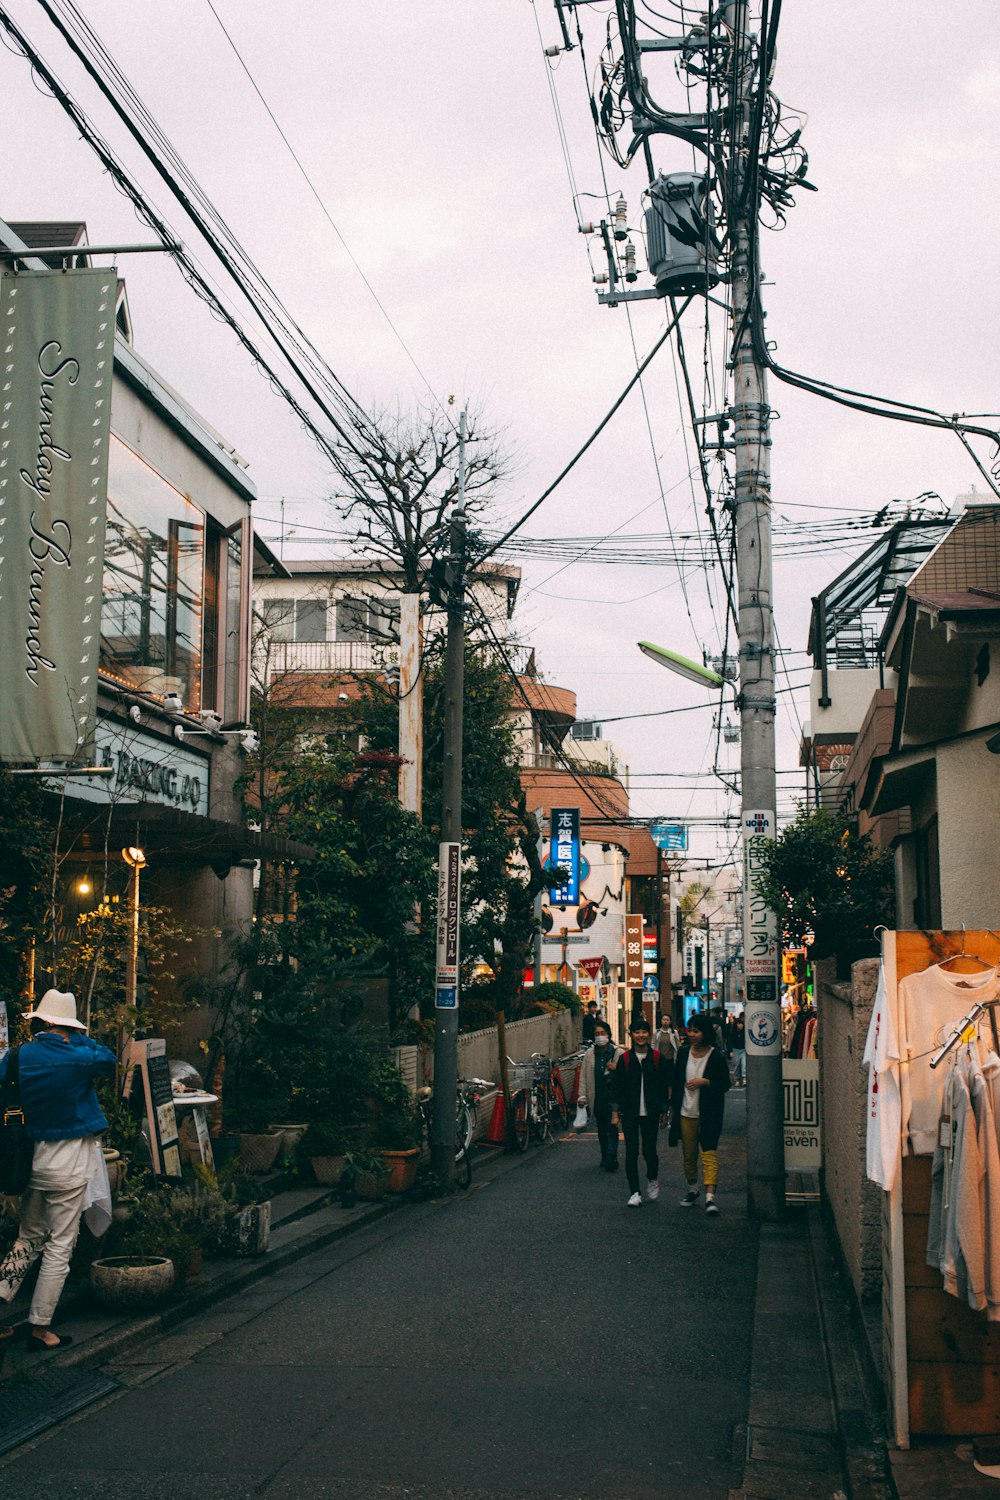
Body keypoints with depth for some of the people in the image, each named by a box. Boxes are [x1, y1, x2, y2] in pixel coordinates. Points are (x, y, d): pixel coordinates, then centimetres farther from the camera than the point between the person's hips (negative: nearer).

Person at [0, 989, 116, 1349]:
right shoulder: (79, 1058, -12)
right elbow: (109, 1062, 7)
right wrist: (79, 1040, 7)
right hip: (69, 1163, -4)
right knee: (60, 1244, 4)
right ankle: (40, 1325, 8)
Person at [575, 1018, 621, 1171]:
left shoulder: (619, 1053, 0)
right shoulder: (589, 1055, 9)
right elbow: (583, 1076, 9)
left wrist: (616, 1069, -16)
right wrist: (582, 1096, 3)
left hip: (613, 1098, -4)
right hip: (597, 1099, 4)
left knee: (612, 1129, -10)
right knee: (601, 1130, 11)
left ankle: (611, 1158, -13)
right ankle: (606, 1159, 20)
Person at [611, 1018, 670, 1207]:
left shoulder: (657, 1058, 1)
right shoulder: (625, 1059, 1)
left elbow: (664, 1087, 6)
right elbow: (618, 1087, 4)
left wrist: (664, 1113, 4)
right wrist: (615, 1113, 1)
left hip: (650, 1113, 0)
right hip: (629, 1113, 0)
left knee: (649, 1150, -1)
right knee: (631, 1152, -1)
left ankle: (652, 1179, 30)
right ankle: (634, 1192, 7)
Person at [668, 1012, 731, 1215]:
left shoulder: (716, 1057, -7)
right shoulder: (683, 1053, 5)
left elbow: (725, 1084, -4)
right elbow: (676, 1081, 12)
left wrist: (705, 1082, -18)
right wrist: (674, 1106, 11)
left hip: (708, 1115, -4)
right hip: (686, 1113, 5)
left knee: (709, 1153, -12)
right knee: (689, 1155, 13)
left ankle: (710, 1196, -18)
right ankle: (693, 1189, 32)